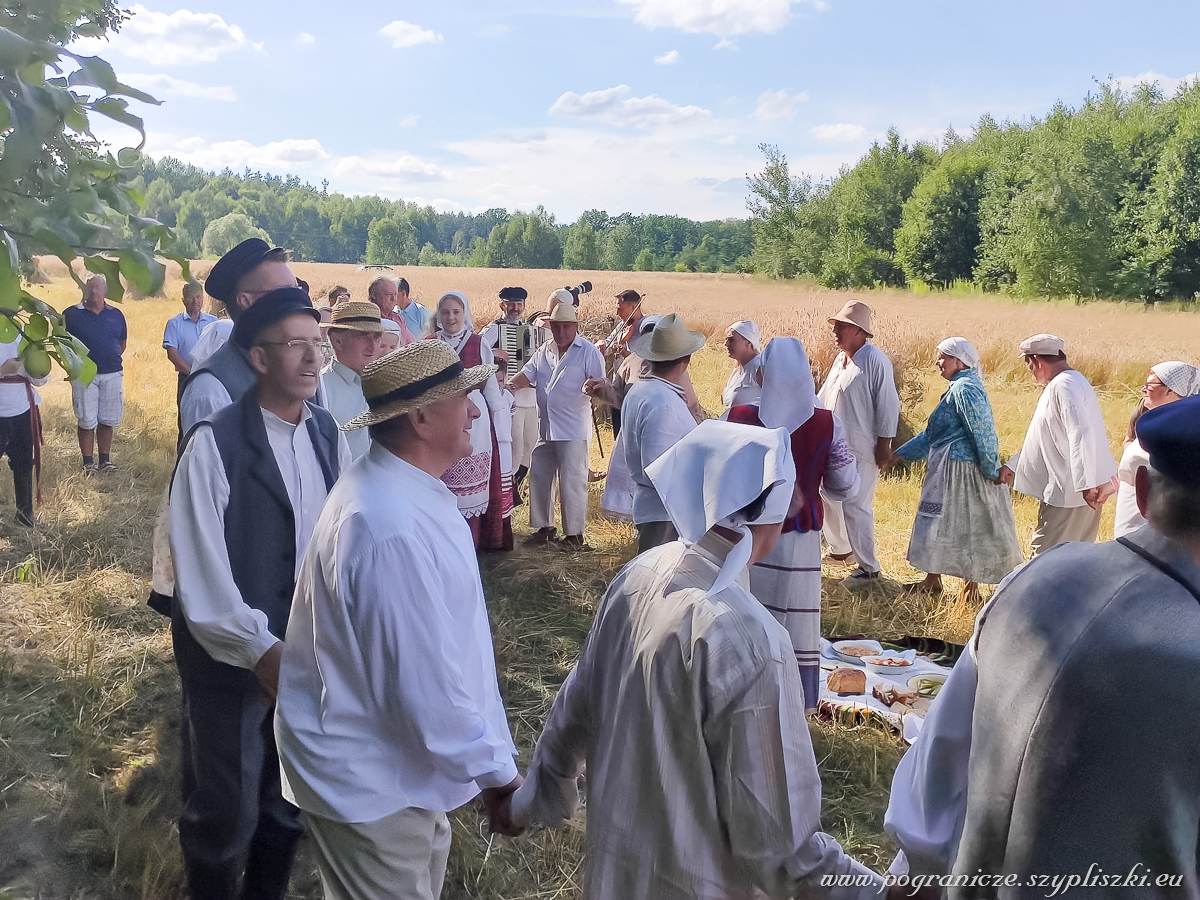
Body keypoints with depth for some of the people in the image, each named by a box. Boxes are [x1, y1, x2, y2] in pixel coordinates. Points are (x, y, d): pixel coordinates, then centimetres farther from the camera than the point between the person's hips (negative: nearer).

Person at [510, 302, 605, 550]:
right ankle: (544, 527, 27)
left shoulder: (588, 352, -5)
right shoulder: (543, 351, 13)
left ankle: (574, 534, 8)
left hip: (573, 430, -6)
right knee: (539, 478, 13)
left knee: (572, 482, -4)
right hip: (544, 427, 7)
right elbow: (526, 376, 9)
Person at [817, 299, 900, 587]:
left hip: (860, 450, -9)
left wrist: (884, 444, -15)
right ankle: (839, 549, 37)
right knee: (828, 499, 16)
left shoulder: (875, 360, -14)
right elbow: (823, 398, 21)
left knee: (855, 506, -8)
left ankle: (869, 568, 2)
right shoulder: (840, 359, 13)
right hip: (832, 446, 9)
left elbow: (888, 404, -15)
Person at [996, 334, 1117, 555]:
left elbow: (1080, 435, -28)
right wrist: (1012, 466, 27)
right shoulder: (1058, 385, 18)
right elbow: (1044, 437, 27)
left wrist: (1086, 484, -32)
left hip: (1070, 493, -11)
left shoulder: (1064, 386, -16)